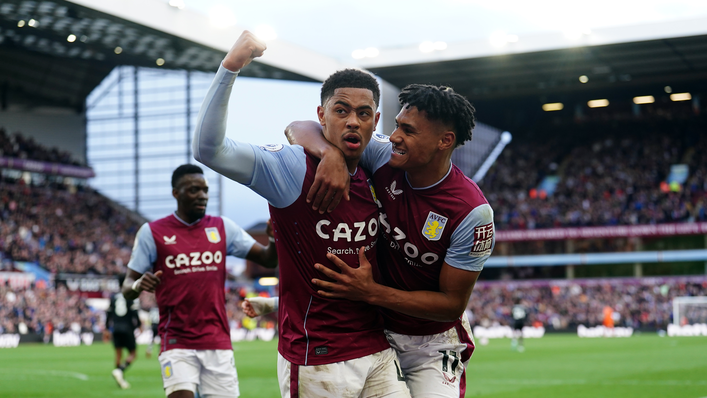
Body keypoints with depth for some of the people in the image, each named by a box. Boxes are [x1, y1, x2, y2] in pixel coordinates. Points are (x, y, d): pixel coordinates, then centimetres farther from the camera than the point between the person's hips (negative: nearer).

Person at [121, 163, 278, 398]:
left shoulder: (222, 227, 7)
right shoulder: (152, 232, -1)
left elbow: (268, 259, 3)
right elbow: (127, 287, 2)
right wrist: (137, 285, -22)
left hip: (218, 343, 3)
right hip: (177, 343, -3)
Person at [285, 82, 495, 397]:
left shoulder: (473, 212, -23)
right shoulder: (383, 156, -13)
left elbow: (453, 303, -18)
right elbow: (299, 129, -11)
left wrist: (371, 292, -28)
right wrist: (331, 152, -34)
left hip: (433, 344, -2)